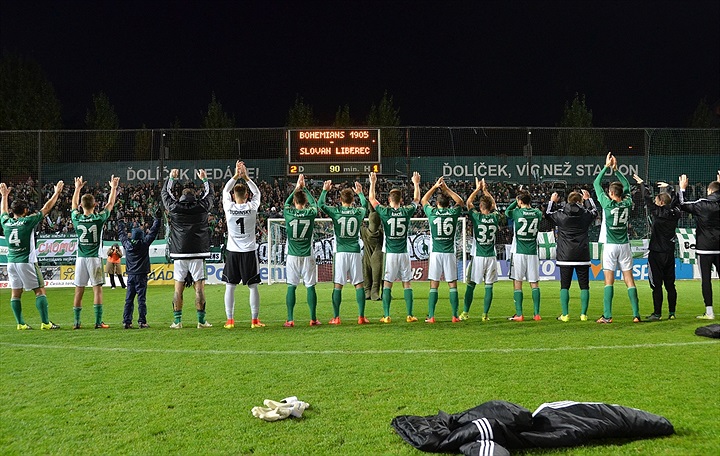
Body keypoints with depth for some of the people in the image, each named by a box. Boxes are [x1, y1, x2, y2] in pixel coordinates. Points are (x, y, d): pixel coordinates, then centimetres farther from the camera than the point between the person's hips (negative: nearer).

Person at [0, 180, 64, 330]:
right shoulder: (28, 221, -9)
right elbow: (46, 208, -2)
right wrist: (56, 193, 8)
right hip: (27, 262, -6)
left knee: (15, 293, 8)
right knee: (40, 291, -2)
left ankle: (20, 323, 10)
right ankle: (45, 322, -5)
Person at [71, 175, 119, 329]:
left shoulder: (76, 218, 0)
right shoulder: (98, 219, -8)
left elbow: (74, 205, 21)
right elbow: (110, 204, 7)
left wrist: (77, 188, 33)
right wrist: (113, 188, 18)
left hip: (80, 258, 3)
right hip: (94, 258, -3)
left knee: (79, 291, 6)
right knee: (97, 289, -1)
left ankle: (76, 322, 9)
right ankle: (98, 322, -3)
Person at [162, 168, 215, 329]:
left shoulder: (174, 207, 2)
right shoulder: (201, 207, 1)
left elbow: (165, 193, 22)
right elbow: (210, 194, 22)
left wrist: (171, 178, 35)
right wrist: (204, 179, 36)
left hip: (179, 255, 1)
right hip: (198, 254, -1)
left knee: (178, 288, 6)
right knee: (199, 287, 2)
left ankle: (177, 320, 9)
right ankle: (201, 320, 3)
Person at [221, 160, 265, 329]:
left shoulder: (229, 207, -3)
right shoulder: (252, 207, -5)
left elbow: (225, 191, 16)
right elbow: (257, 192, 15)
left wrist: (236, 175, 16)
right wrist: (246, 176, 12)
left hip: (232, 252, 1)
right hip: (249, 252, -1)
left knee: (230, 287, 6)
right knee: (252, 287, 5)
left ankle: (230, 320, 7)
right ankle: (255, 320, 6)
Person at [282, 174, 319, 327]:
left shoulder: (288, 213, -5)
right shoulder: (310, 213, -5)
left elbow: (286, 203, 18)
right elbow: (314, 203, 18)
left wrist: (296, 188, 25)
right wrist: (304, 188, 26)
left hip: (292, 256, 0)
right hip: (308, 256, 0)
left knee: (291, 287, 5)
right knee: (310, 287, 5)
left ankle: (290, 320, 5)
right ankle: (313, 319, 9)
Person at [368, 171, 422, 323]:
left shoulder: (385, 212, -5)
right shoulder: (406, 212, -1)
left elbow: (371, 199, 10)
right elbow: (416, 199, 19)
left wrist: (373, 183, 21)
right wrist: (416, 183, 32)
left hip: (390, 254, -1)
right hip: (404, 253, 1)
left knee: (387, 284, 3)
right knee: (406, 284, 6)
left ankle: (386, 316, 1)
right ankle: (410, 315, 6)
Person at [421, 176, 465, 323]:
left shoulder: (432, 213, 0)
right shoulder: (453, 213, 0)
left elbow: (423, 200, 20)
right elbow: (461, 202, 22)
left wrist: (435, 187, 22)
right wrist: (447, 189, 20)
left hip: (436, 253, 0)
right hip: (450, 253, 0)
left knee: (434, 286, 2)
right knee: (452, 285, 5)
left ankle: (431, 316, 2)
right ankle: (455, 316, 6)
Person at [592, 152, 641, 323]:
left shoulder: (608, 204, -10)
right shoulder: (627, 203, 0)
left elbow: (596, 184, 0)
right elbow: (627, 185, 19)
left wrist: (607, 167, 7)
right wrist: (616, 169, 18)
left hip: (610, 245, -4)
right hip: (624, 245, 4)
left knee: (609, 281, -5)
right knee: (629, 280, 5)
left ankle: (607, 316, -7)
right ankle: (636, 314, 4)